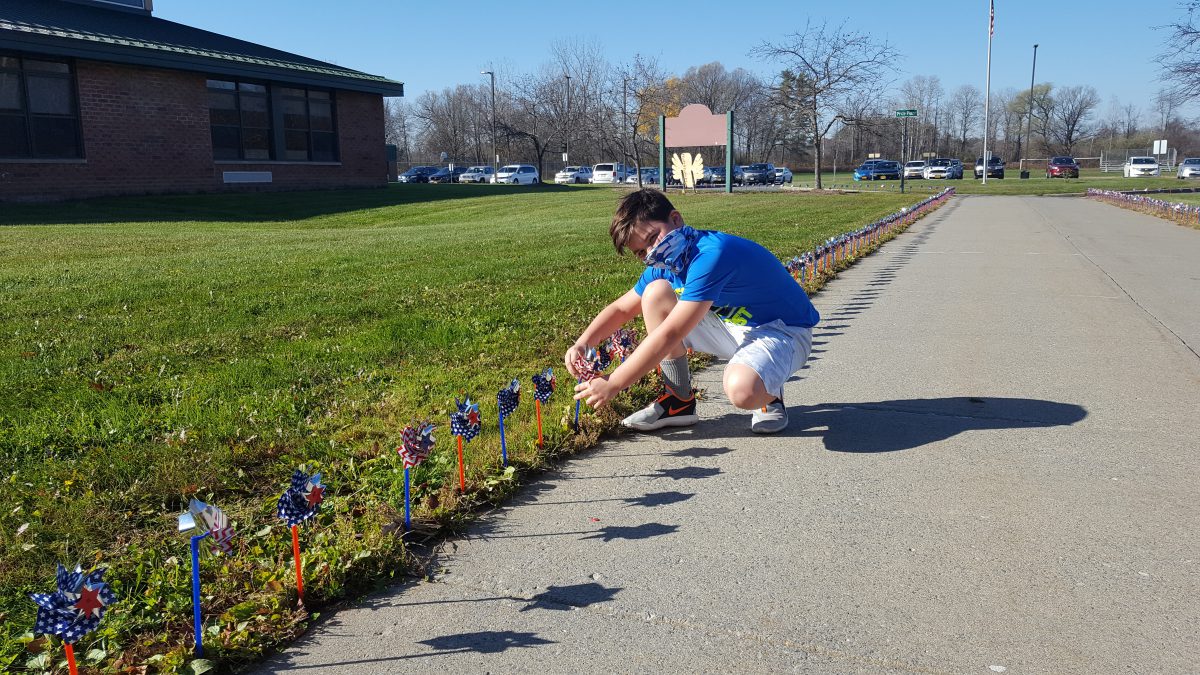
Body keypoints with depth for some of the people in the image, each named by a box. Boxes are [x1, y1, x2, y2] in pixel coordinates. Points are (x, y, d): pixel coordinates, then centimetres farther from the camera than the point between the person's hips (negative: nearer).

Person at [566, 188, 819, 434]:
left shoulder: (712, 254, -30)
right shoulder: (665, 264, -1)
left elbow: (669, 335, -33)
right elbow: (621, 308, 10)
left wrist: (611, 385, -29)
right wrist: (582, 343, -10)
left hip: (782, 330, -8)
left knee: (742, 390, -40)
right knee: (655, 293, -8)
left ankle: (769, 394, 0)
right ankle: (679, 401, 0)